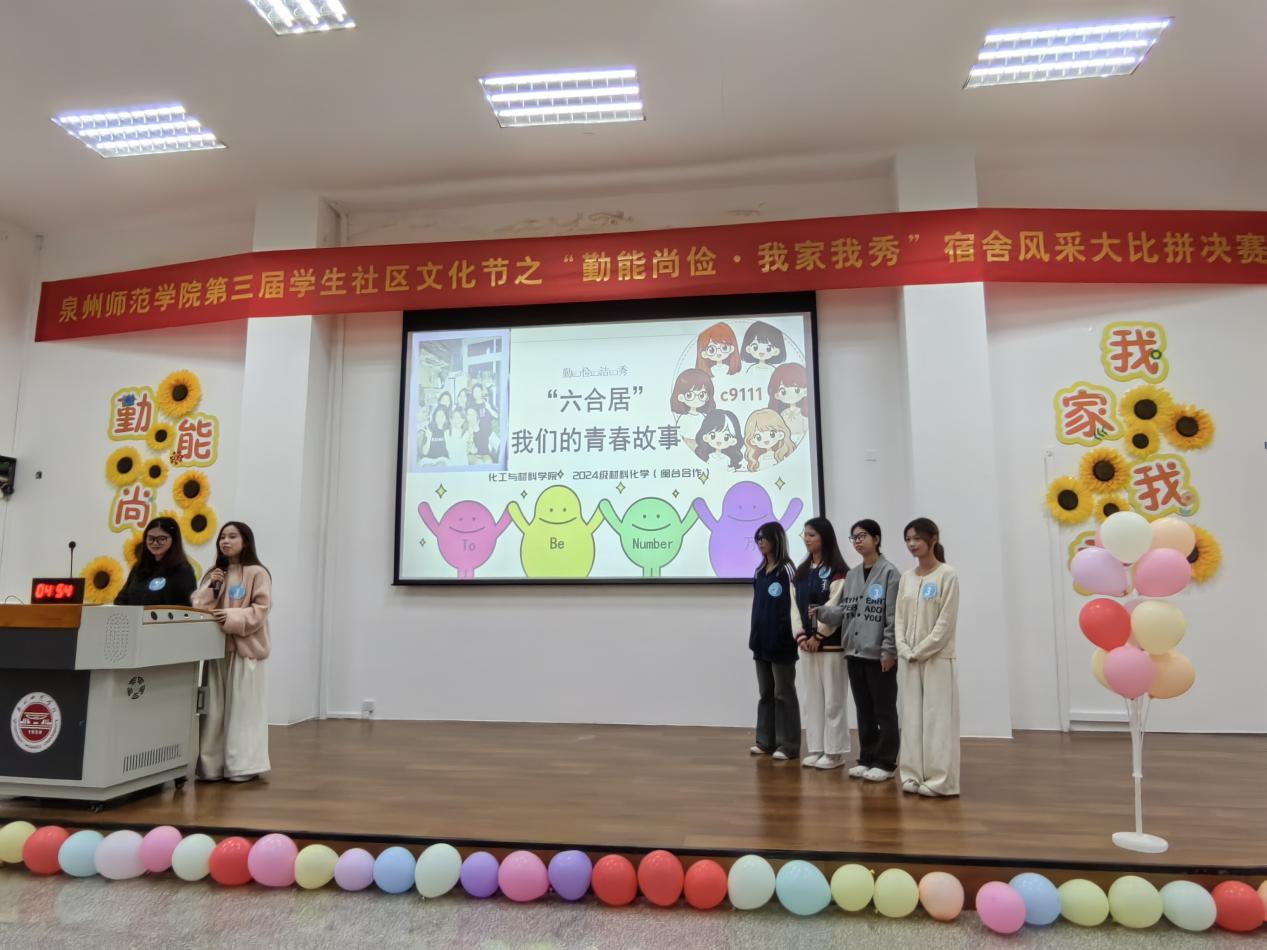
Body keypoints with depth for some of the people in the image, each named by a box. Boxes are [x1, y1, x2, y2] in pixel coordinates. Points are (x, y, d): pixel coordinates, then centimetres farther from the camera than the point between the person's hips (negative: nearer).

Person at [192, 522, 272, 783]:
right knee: (215, 708, 7)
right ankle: (213, 765, 15)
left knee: (243, 708, -2)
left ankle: (243, 766, 4)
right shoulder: (214, 574, 17)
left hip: (245, 647, -6)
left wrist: (232, 616, -20)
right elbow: (198, 607, 11)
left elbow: (261, 610, -10)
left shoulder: (257, 573, -3)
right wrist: (210, 586, -2)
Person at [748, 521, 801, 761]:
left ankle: (789, 745, 7)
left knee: (784, 693, 0)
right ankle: (766, 740, 20)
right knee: (765, 692, 12)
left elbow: (794, 602, -18)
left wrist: (798, 630, -31)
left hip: (781, 641, -7)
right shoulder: (759, 572, 15)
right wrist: (753, 635, 14)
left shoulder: (787, 569, -8)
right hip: (762, 641, 7)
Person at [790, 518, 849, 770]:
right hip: (807, 643, 7)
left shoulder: (837, 571, -9)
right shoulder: (801, 572, 12)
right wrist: (801, 636, -3)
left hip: (830, 643, -7)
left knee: (832, 699, 0)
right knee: (812, 698, 11)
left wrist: (818, 636, -13)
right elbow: (795, 606, 8)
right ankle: (817, 749, 19)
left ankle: (834, 752, 9)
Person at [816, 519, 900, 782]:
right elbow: (842, 611, 9)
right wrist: (821, 612, -9)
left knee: (884, 710, 4)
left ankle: (885, 762, 14)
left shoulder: (889, 573, -8)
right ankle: (867, 759, 24)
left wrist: (889, 650, -15)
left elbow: (893, 617, -12)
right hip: (854, 653, 7)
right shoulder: (851, 575, 12)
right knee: (863, 710, 14)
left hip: (879, 654, -6)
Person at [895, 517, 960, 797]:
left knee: (937, 718, -3)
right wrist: (905, 650, -5)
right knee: (912, 718, 8)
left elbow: (946, 621, -12)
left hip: (937, 658, -5)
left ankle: (939, 780, 4)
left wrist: (920, 651, -14)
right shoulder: (906, 578, 9)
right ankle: (914, 776, 15)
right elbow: (899, 619, 8)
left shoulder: (947, 575, -7)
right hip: (908, 659, 5)